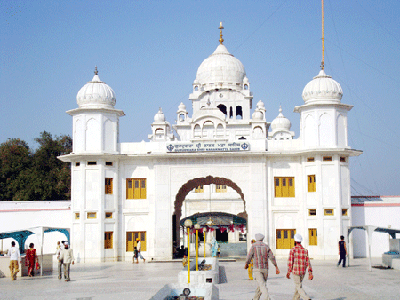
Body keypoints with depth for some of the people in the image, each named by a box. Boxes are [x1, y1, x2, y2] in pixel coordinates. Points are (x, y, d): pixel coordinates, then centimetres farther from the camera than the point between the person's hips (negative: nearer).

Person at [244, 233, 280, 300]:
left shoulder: (254, 246, -3)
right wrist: (277, 268, 4)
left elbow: (249, 257, -4)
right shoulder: (266, 246, 8)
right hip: (265, 268, 4)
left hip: (257, 269, -4)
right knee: (260, 285, 18)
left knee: (262, 285, -13)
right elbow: (272, 257, 1)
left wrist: (246, 264, 15)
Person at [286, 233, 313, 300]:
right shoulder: (305, 250, 2)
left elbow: (290, 262, -11)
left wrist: (288, 272, -3)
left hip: (295, 271, -5)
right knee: (297, 285, 21)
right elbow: (308, 262, -3)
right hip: (303, 272, 5)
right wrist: (310, 272, -6)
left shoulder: (293, 250, -11)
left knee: (299, 288, -2)